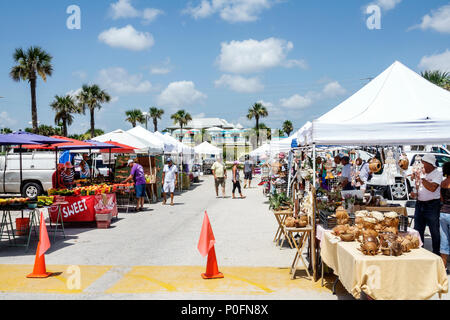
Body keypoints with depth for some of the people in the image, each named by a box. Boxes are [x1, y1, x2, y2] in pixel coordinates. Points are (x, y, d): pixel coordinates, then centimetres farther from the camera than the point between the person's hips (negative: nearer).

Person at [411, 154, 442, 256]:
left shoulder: (437, 174, -8)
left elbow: (432, 188, -24)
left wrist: (421, 178, -21)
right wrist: (415, 193, 2)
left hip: (432, 205, -6)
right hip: (420, 204, 7)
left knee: (434, 231, 2)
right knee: (418, 230, 10)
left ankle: (436, 253, 12)